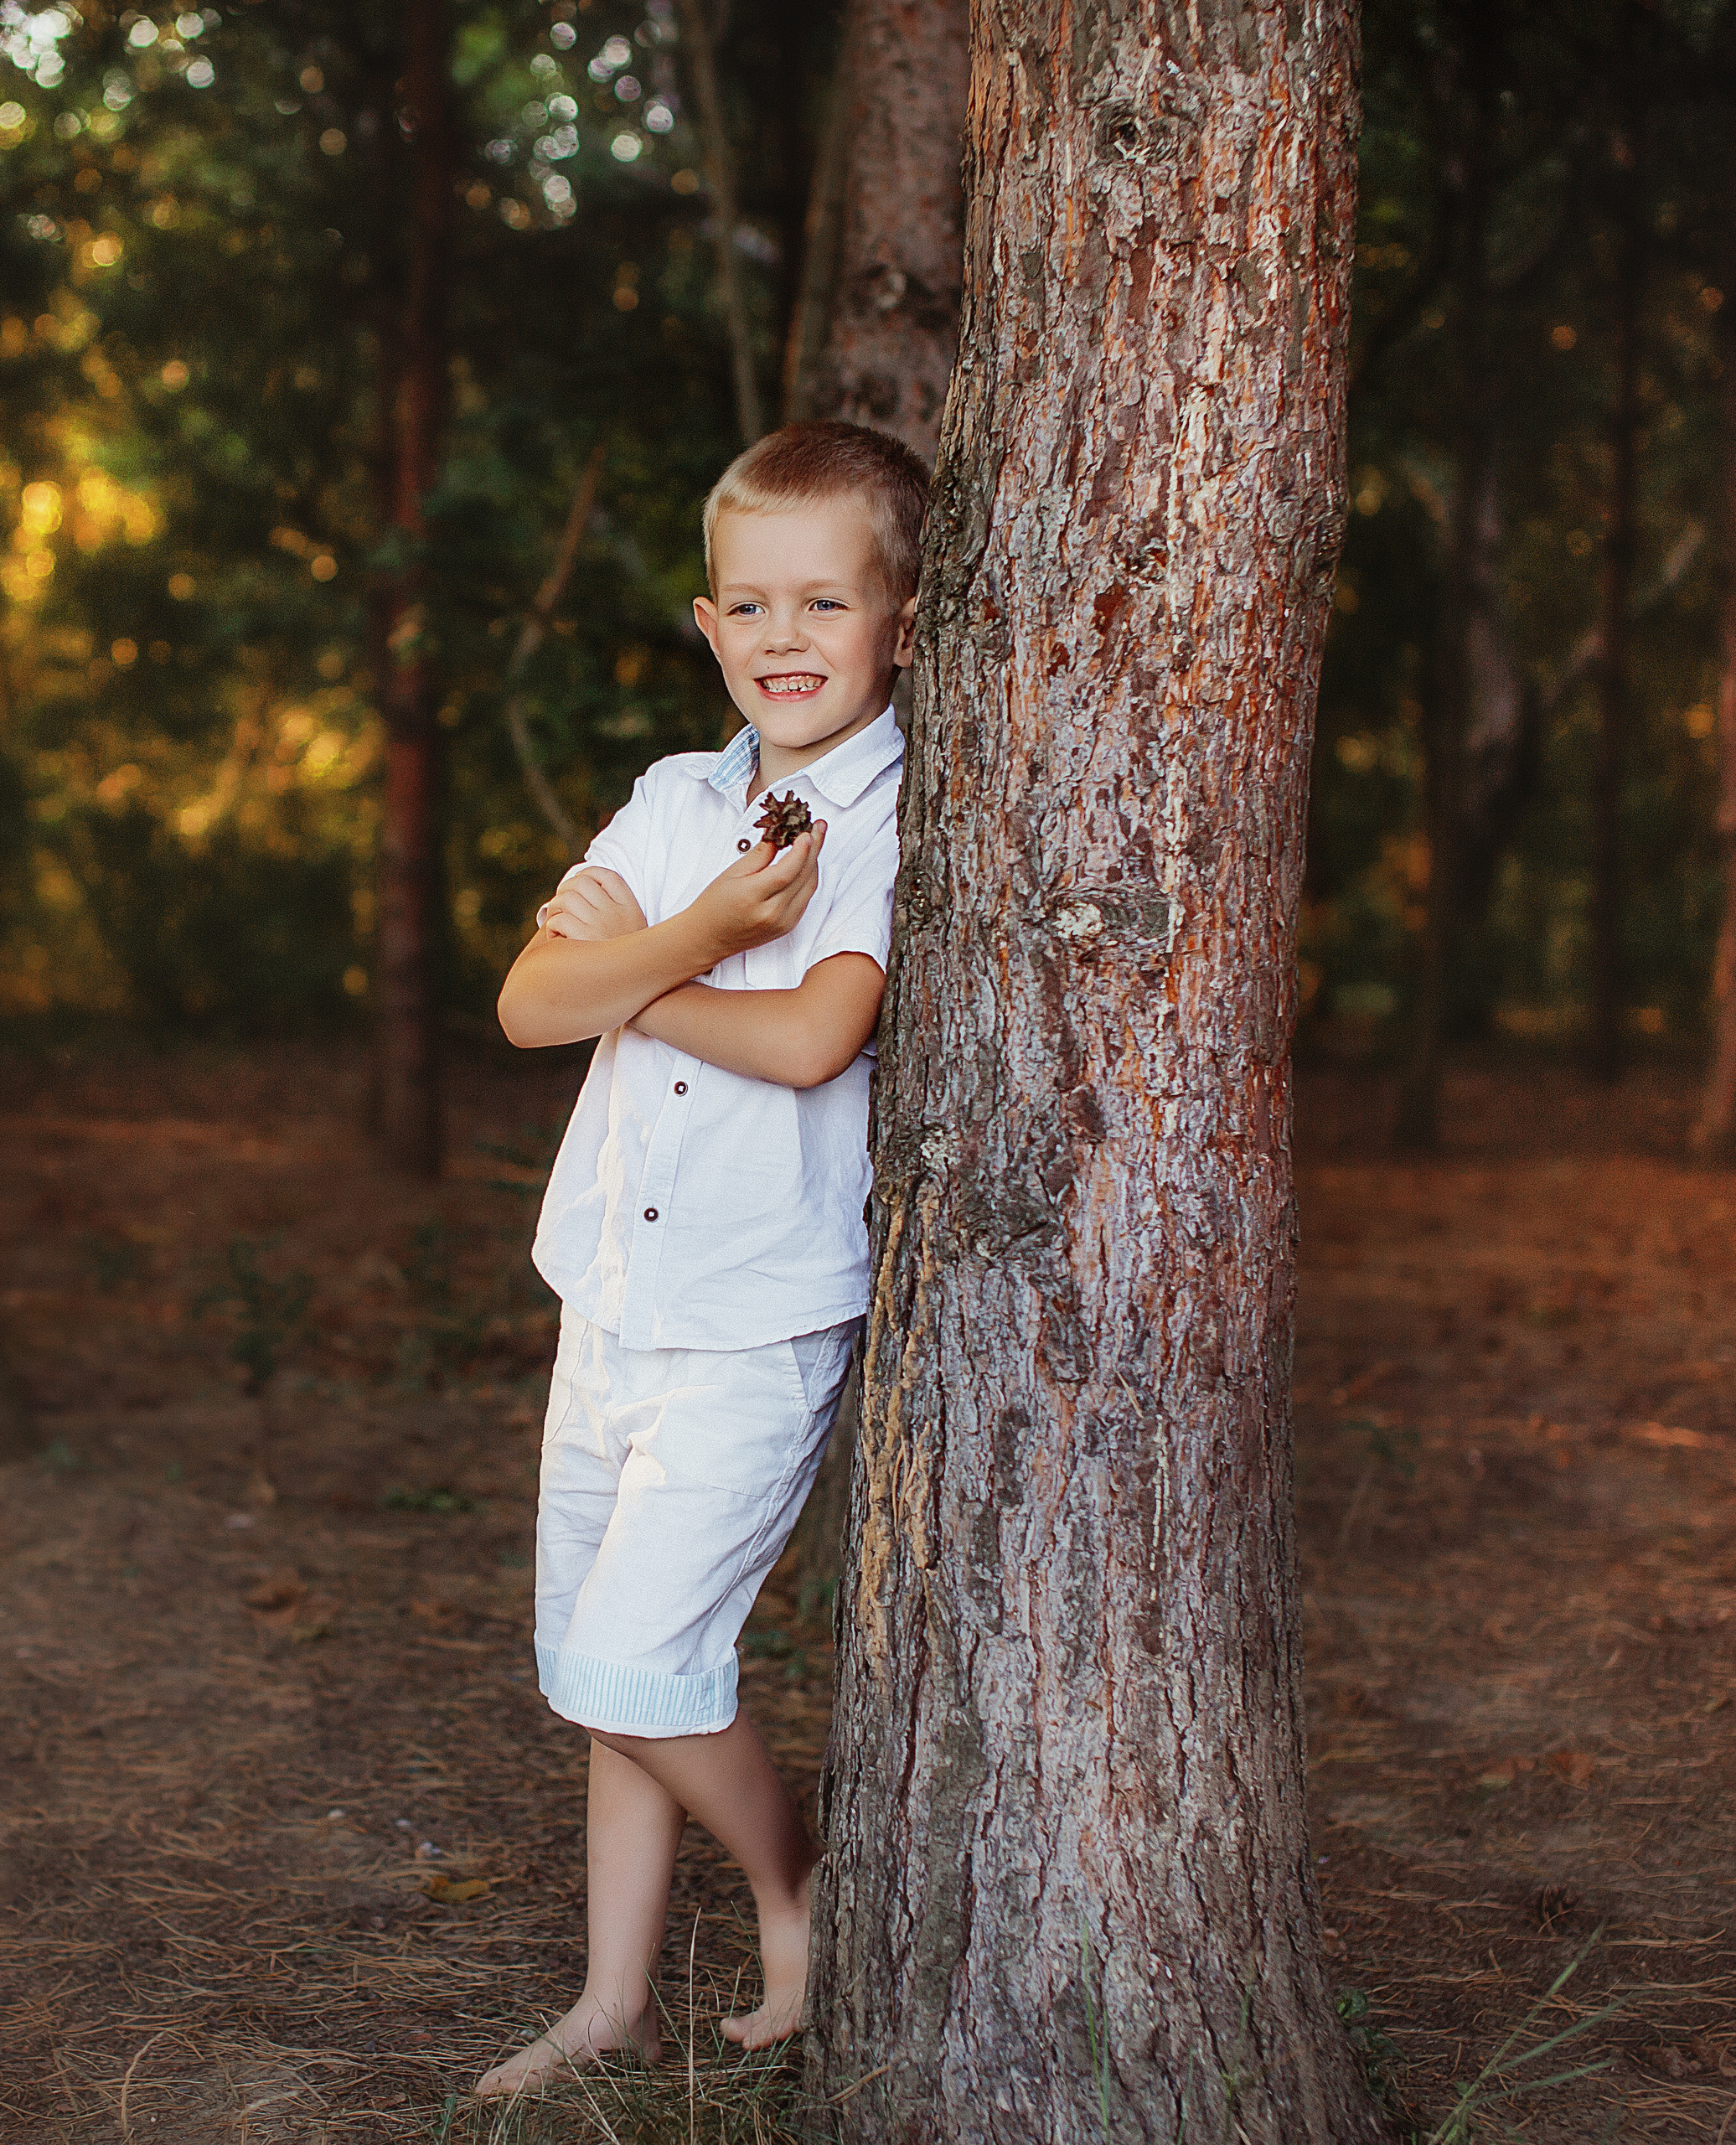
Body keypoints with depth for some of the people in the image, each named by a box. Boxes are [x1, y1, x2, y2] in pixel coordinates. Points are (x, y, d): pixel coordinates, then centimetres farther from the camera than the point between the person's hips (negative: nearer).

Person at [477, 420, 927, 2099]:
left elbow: (811, 1037, -25)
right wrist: (707, 930, -19)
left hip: (761, 1327, -6)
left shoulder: (904, 823, -11)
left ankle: (794, 1885, 17)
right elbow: (528, 1003, -4)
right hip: (612, 1306, 7)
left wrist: (637, 971, -9)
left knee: (631, 1662, -10)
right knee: (601, 1676, 13)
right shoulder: (678, 800, 7)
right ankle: (614, 2006, 28)